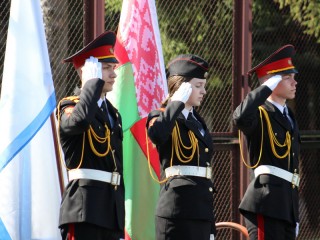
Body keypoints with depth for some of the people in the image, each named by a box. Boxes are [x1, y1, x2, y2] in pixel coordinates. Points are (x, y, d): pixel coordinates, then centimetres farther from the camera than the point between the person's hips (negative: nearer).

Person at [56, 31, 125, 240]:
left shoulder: (113, 113, 20)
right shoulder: (70, 106, -4)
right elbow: (80, 120, -33)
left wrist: (121, 222, 19)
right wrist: (94, 81, -19)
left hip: (112, 206, 8)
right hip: (85, 206, -8)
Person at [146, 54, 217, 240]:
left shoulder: (197, 121, 21)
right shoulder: (162, 116, -4)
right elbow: (156, 134, -32)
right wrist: (177, 102, -18)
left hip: (201, 208, 8)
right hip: (178, 208, -8)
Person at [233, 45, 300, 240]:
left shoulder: (289, 117, 22)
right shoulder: (260, 114, -5)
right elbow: (241, 117, -32)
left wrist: (295, 216, 23)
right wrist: (268, 87, -21)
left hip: (288, 202, 9)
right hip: (266, 201, -9)